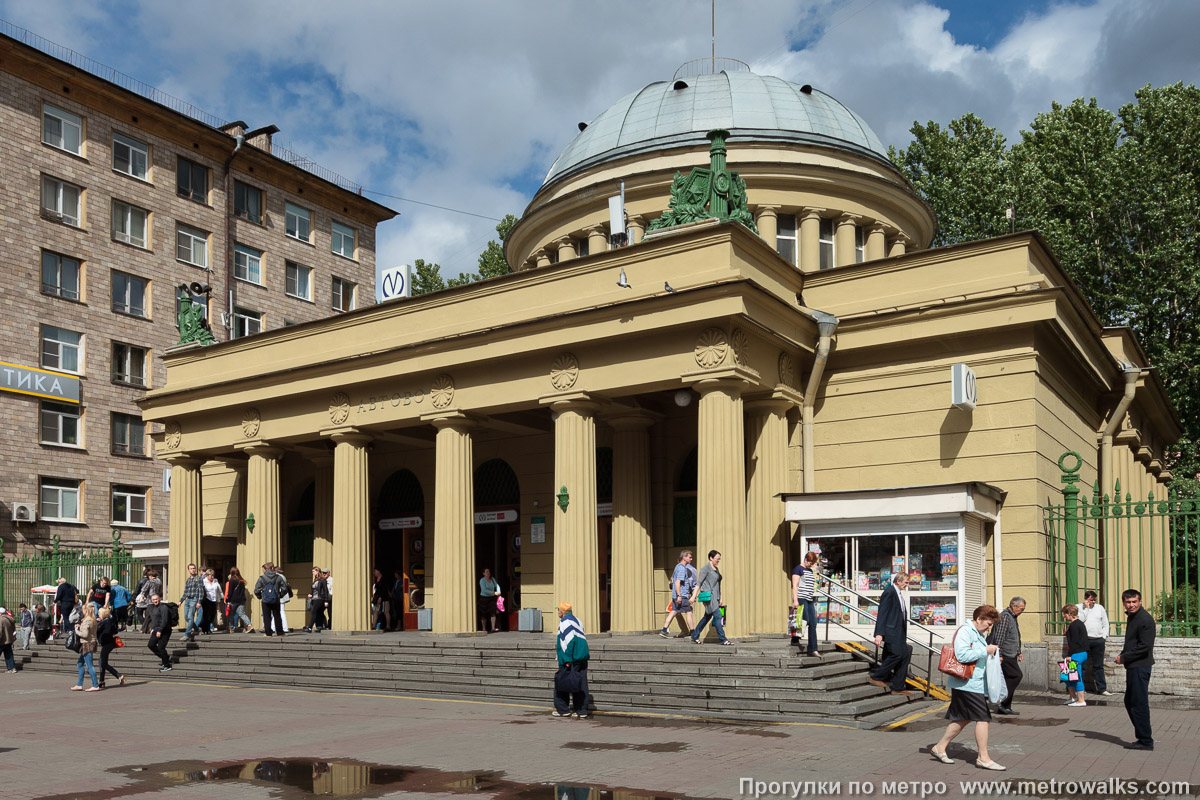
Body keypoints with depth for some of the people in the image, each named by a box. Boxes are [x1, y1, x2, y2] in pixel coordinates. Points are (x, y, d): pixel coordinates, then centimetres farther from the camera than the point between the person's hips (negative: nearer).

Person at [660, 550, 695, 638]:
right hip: (682, 595, -9)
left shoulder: (678, 566, 16)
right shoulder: (682, 568, -15)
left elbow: (672, 577, 29)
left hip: (676, 595, 9)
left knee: (674, 612, 7)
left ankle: (664, 630, 3)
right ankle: (692, 632, 5)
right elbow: (677, 583, -23)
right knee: (688, 612, 0)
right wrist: (679, 596, -25)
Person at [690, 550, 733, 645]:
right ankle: (723, 639, -10)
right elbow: (698, 583, -11)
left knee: (707, 617, 11)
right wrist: (694, 596, -16)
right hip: (708, 596, -9)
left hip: (714, 596, 9)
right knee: (718, 616, -12)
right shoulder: (706, 568, -8)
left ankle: (694, 637, 18)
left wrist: (720, 599, 22)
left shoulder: (716, 569, 18)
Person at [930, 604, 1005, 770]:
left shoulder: (978, 634, 20)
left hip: (975, 682, 11)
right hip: (967, 683, -11)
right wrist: (985, 651, -18)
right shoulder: (964, 631, -13)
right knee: (983, 718, -7)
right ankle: (983, 758, 0)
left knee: (963, 718, 13)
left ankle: (940, 748, 20)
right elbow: (962, 655, -24)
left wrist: (991, 656, 11)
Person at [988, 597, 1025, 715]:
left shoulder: (1013, 618, 20)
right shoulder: (1005, 616, -13)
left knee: (1010, 678, 8)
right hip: (1005, 655, -10)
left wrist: (1019, 652, 25)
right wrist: (999, 655, -23)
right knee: (1017, 675, -15)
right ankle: (1002, 703, -12)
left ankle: (1005, 708, 11)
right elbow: (999, 637, -20)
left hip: (1010, 655, 10)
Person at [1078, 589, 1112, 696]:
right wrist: (1086, 608, -8)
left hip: (1098, 640, 3)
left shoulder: (1100, 608, 13)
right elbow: (1079, 620, -11)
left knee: (1098, 666, 7)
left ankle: (1102, 689, 9)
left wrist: (1104, 636, 5)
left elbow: (1105, 624, 16)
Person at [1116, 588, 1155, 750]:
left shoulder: (1145, 619, -16)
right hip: (1133, 667, 10)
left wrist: (1124, 658, -15)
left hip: (1140, 667, -10)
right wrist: (1123, 655, 7)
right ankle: (1143, 737, 24)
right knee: (1130, 702, 16)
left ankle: (1145, 741, 5)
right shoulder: (1131, 617, 14)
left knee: (1139, 704, -4)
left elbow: (1145, 646, -22)